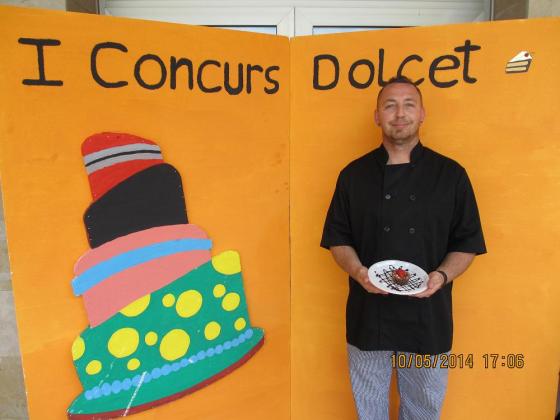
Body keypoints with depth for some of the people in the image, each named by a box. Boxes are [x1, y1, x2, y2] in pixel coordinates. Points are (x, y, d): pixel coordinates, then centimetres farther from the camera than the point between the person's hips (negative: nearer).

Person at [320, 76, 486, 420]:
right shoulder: (354, 175, 0)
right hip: (368, 315, 0)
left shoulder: (451, 175, -1)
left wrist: (443, 275, -16)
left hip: (429, 317, 0)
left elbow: (467, 243, 2)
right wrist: (358, 271, -16)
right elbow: (338, 238, 2)